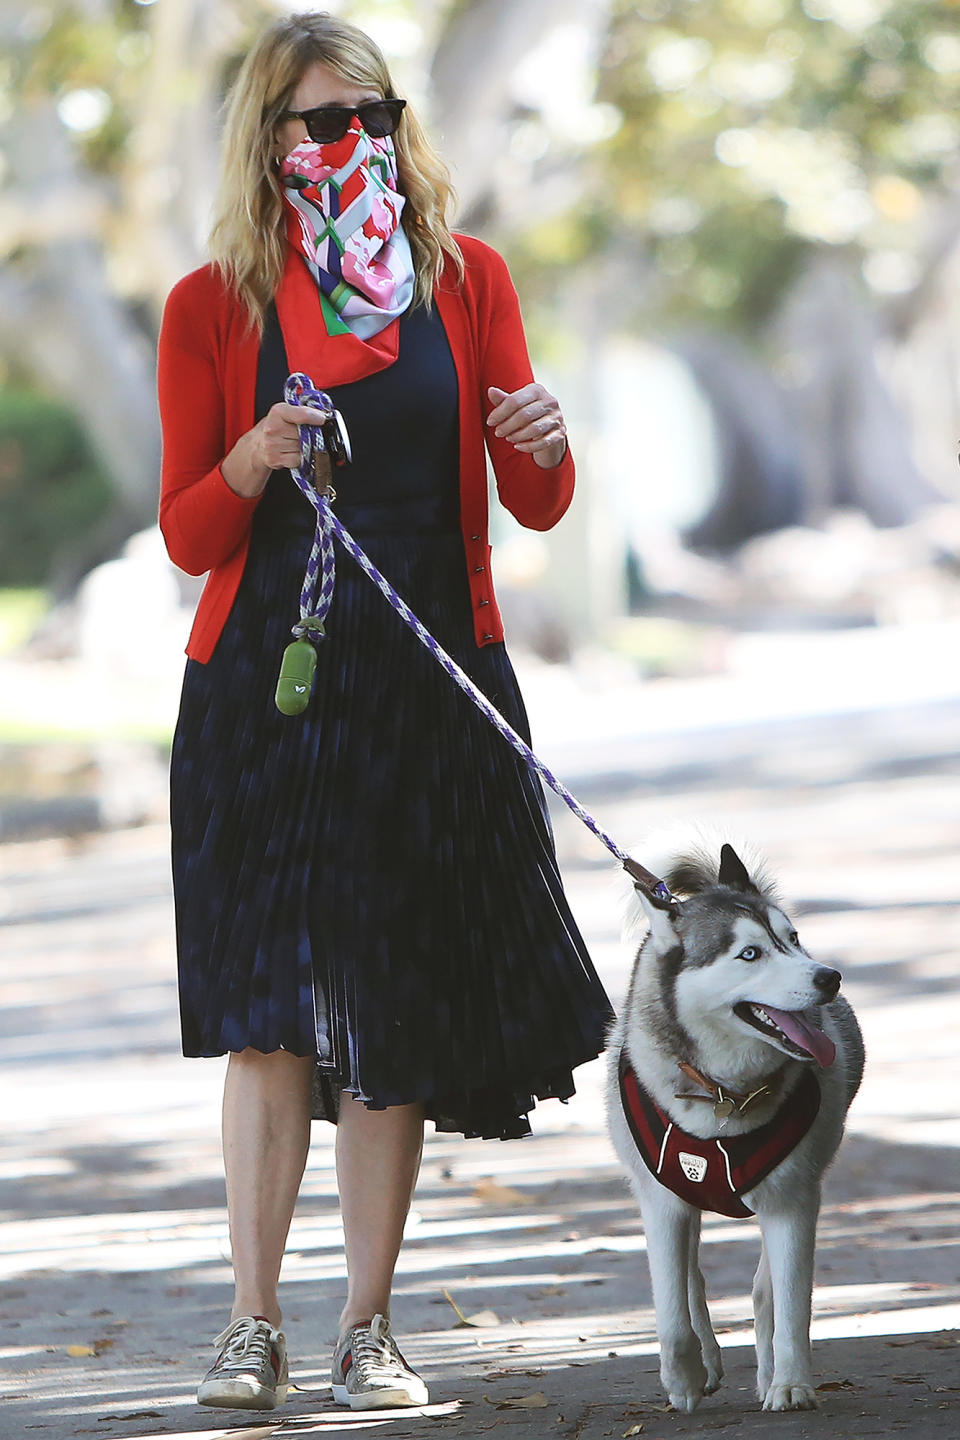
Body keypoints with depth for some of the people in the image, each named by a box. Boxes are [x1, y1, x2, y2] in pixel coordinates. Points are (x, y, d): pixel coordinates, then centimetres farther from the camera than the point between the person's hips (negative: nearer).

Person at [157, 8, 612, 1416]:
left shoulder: (468, 279, 6)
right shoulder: (211, 307, 3)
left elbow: (538, 510, 7)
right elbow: (186, 536, 3)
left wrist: (543, 443, -15)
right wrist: (251, 467, -17)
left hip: (431, 685, 1)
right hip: (263, 684, -1)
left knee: (396, 1021, 2)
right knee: (271, 1016, -5)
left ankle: (369, 1328, 10)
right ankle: (254, 1326, 2)